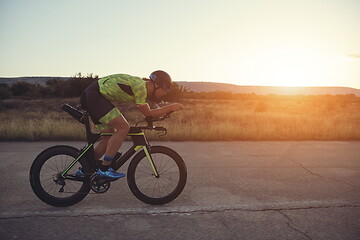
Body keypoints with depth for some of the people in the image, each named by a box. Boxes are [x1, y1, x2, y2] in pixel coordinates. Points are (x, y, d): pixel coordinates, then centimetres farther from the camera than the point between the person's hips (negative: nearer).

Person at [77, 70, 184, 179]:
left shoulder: (142, 87, 11)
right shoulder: (140, 86, -19)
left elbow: (147, 112, 20)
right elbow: (148, 114, -14)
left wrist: (166, 110, 10)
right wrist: (170, 107, -9)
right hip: (94, 95, -10)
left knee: (110, 138, 9)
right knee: (124, 128, -16)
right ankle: (104, 169, -12)